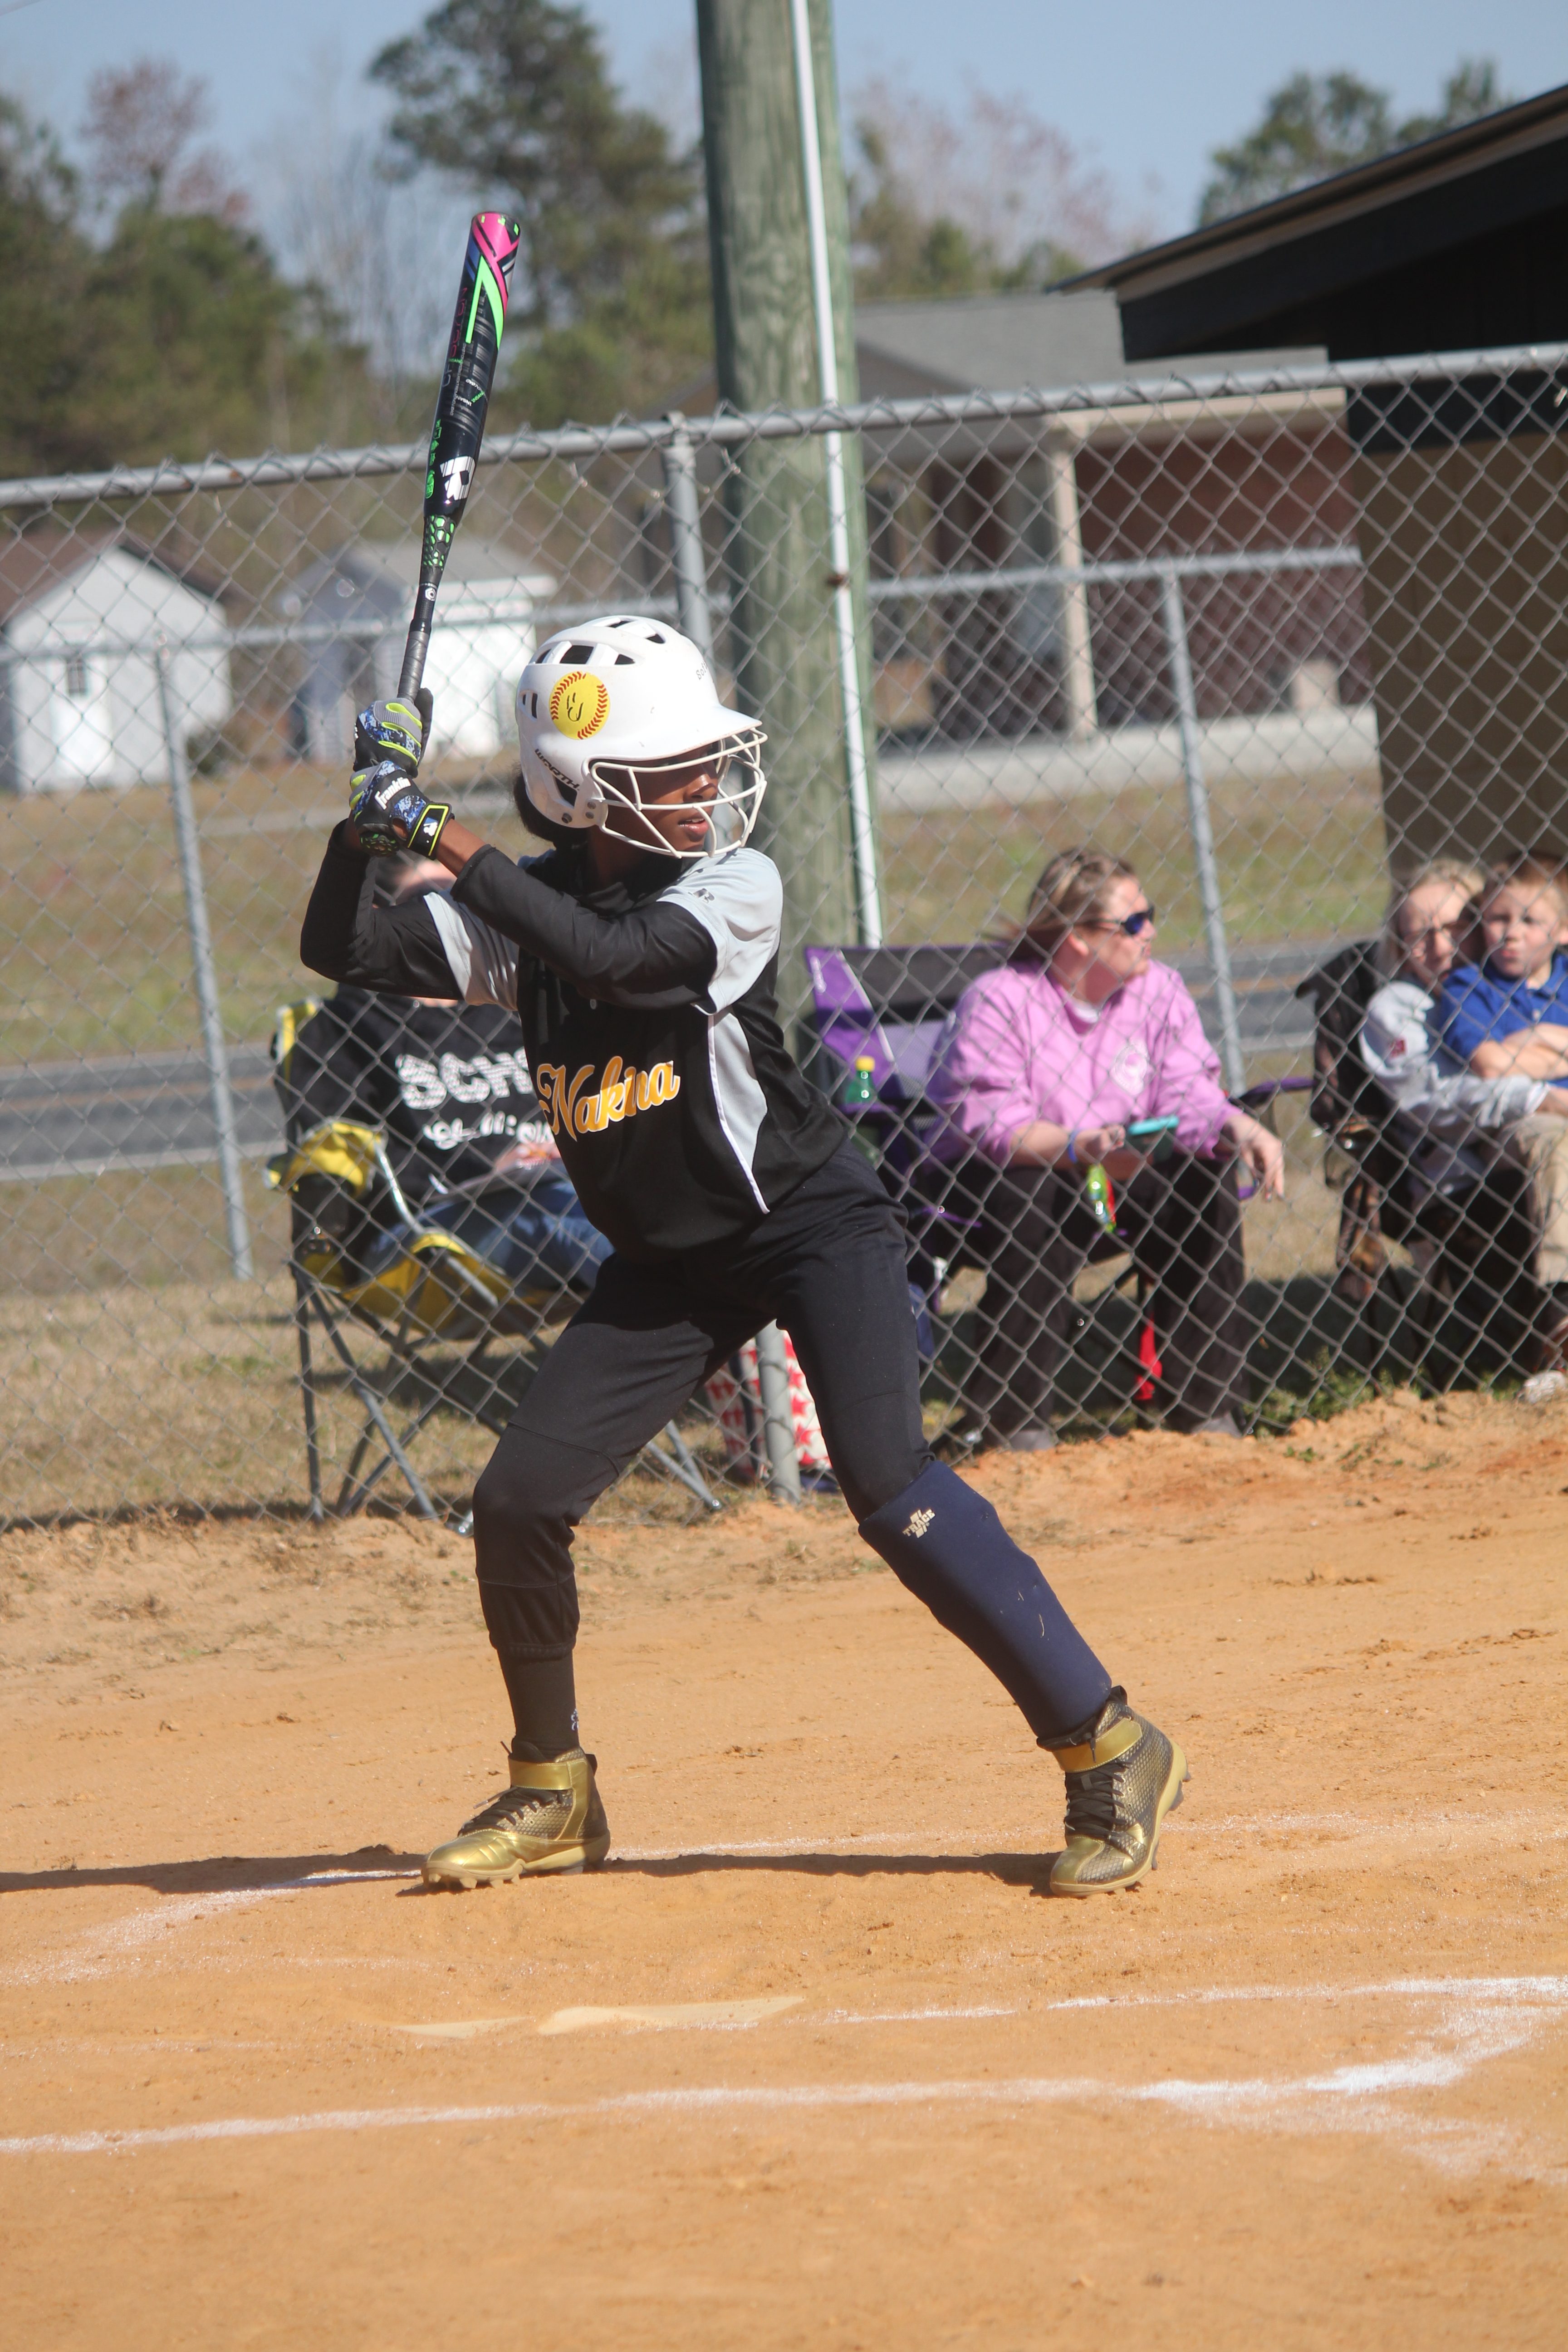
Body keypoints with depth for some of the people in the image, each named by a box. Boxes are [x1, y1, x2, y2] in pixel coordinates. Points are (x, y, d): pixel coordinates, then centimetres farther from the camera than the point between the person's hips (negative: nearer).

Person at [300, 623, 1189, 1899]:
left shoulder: (736, 887, -16)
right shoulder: (532, 905, -2)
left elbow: (609, 957, -34)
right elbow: (343, 949, -4)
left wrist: (447, 840, -31)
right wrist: (371, 825, -21)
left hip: (810, 1220, -5)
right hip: (667, 1260, 6)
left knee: (890, 1486, -22)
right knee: (519, 1502, -2)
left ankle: (1111, 1749, -16)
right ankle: (552, 1792, 19)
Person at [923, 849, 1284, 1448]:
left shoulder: (1159, 990, 0)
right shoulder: (997, 1003, -17)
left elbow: (1189, 1099, -5)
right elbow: (989, 1125, -27)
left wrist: (1242, 1130, -27)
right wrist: (1080, 1147, -41)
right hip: (991, 1177, -5)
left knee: (1206, 1180, -18)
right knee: (1040, 1197, -37)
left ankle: (1204, 1404, -11)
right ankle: (1010, 1415, -30)